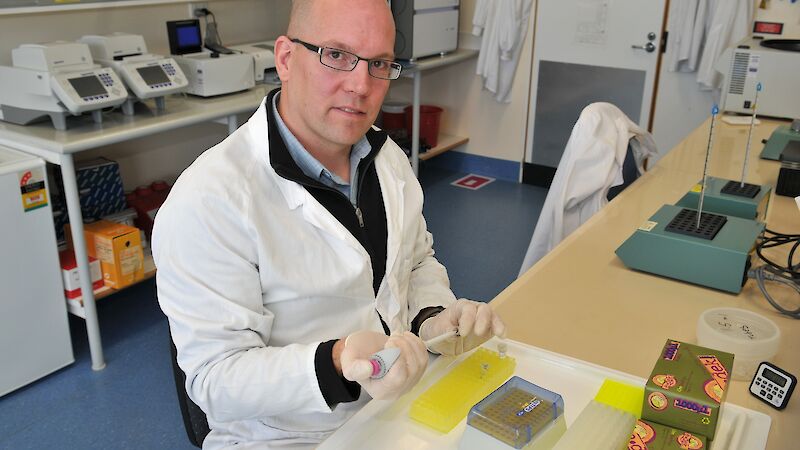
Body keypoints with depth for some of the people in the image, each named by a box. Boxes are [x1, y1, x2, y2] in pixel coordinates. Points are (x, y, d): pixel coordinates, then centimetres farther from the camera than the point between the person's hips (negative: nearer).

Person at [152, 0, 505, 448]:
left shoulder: (389, 158, 2)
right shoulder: (208, 200, -21)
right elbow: (215, 378, -19)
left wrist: (434, 317, -6)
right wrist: (339, 363, -36)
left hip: (402, 401, 6)